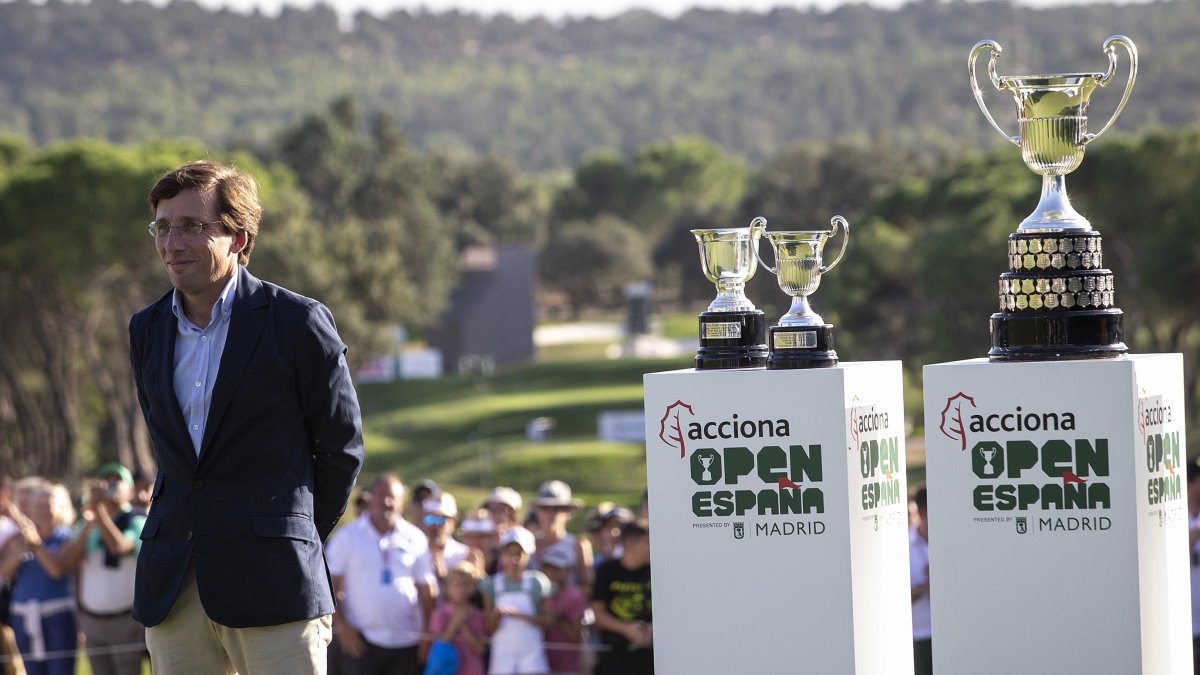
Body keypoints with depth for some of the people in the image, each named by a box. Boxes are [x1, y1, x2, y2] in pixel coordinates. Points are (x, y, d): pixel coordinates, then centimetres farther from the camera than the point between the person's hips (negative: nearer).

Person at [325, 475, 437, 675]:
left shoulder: (415, 539, 8)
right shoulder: (346, 537, 2)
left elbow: (427, 590, 9)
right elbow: (331, 586, -1)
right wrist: (342, 626, -11)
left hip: (407, 641, 2)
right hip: (361, 640, -2)